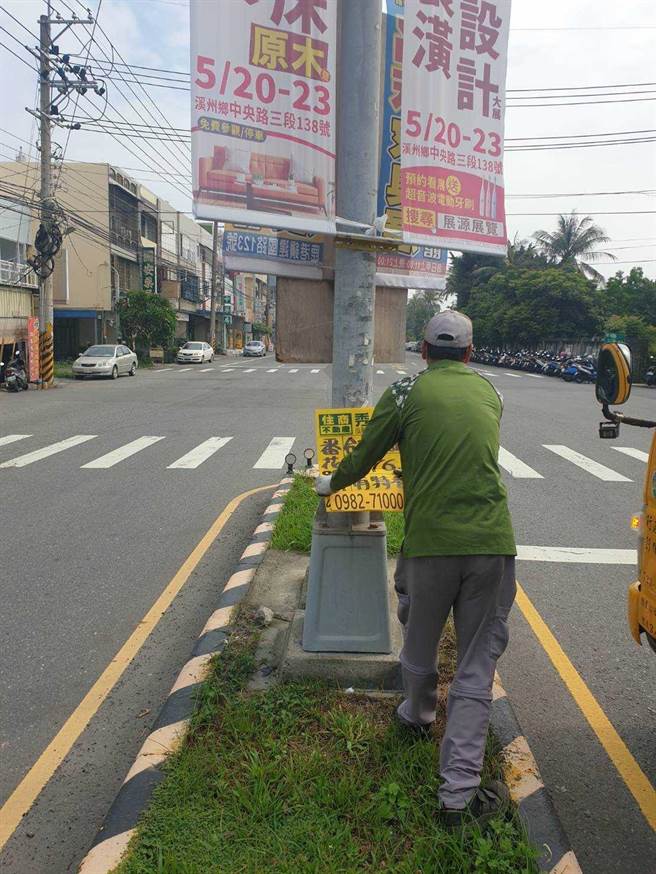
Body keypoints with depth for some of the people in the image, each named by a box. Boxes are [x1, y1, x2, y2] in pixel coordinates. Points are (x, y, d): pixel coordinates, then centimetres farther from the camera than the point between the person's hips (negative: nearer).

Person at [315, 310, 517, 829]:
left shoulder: (408, 392, 2)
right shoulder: (490, 392, 13)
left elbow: (365, 456, 8)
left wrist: (331, 484, 29)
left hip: (430, 541, -2)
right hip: (492, 541, 2)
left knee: (420, 641, 23)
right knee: (477, 664, 8)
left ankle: (418, 715, 50)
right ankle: (460, 793, 11)